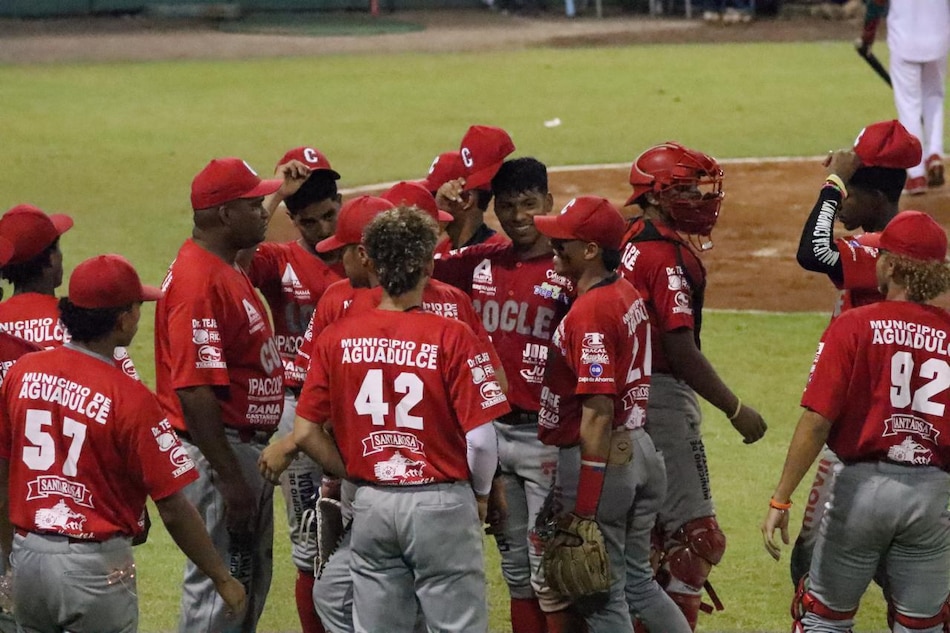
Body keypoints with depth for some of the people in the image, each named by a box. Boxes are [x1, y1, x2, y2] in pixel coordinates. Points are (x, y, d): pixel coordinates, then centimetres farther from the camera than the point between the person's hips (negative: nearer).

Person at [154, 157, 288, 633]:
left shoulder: (228, 268, 11)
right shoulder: (199, 281, -22)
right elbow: (194, 391, -26)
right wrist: (229, 478, -26)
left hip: (248, 446, 11)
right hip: (218, 451, -11)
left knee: (251, 580, 19)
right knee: (217, 586, -5)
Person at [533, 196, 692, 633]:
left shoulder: (590, 311, -20)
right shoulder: (629, 296, 9)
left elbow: (598, 412, -23)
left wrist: (585, 500, -22)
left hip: (601, 455, -10)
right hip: (638, 447, 10)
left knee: (603, 596, 1)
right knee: (638, 581, 20)